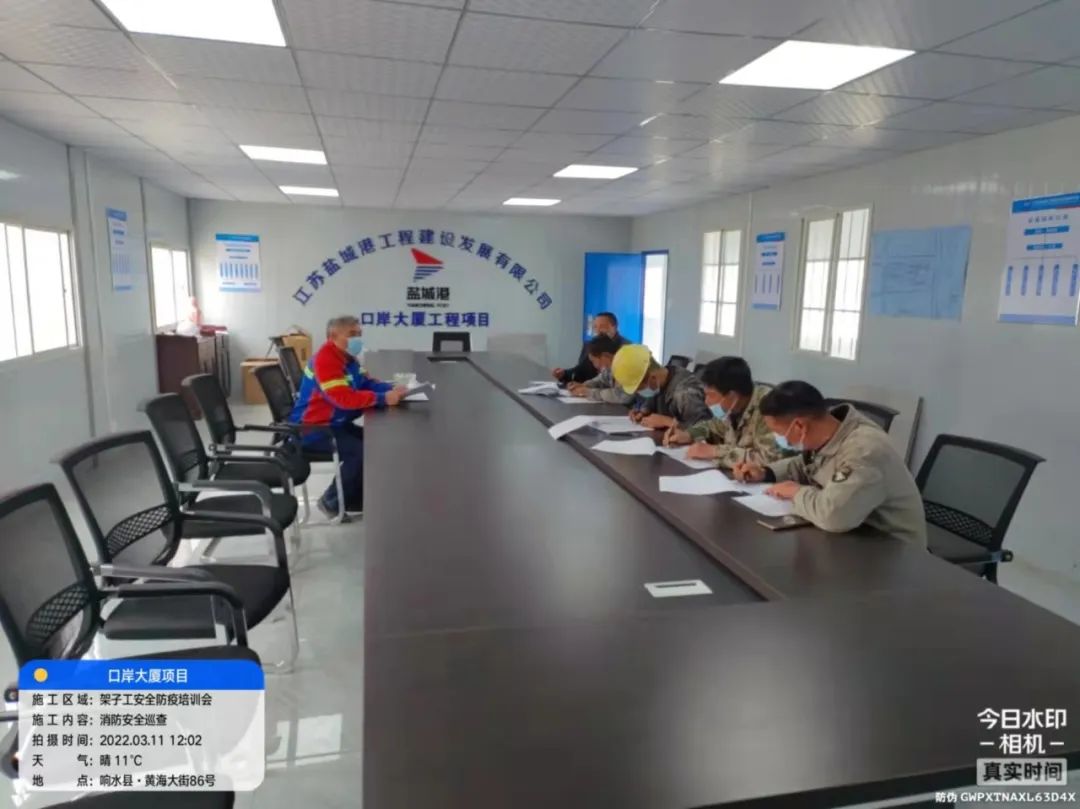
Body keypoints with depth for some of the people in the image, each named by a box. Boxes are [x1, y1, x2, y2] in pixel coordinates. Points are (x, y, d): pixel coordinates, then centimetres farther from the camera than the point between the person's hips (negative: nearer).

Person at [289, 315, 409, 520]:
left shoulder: (346, 357, 9)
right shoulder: (325, 360, -24)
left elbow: (366, 382, 8)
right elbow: (345, 398, -34)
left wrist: (392, 389, -12)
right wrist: (384, 398, -36)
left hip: (333, 424, 10)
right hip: (312, 428, -10)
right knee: (360, 452, -23)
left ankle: (354, 500, 15)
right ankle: (331, 503, -4)